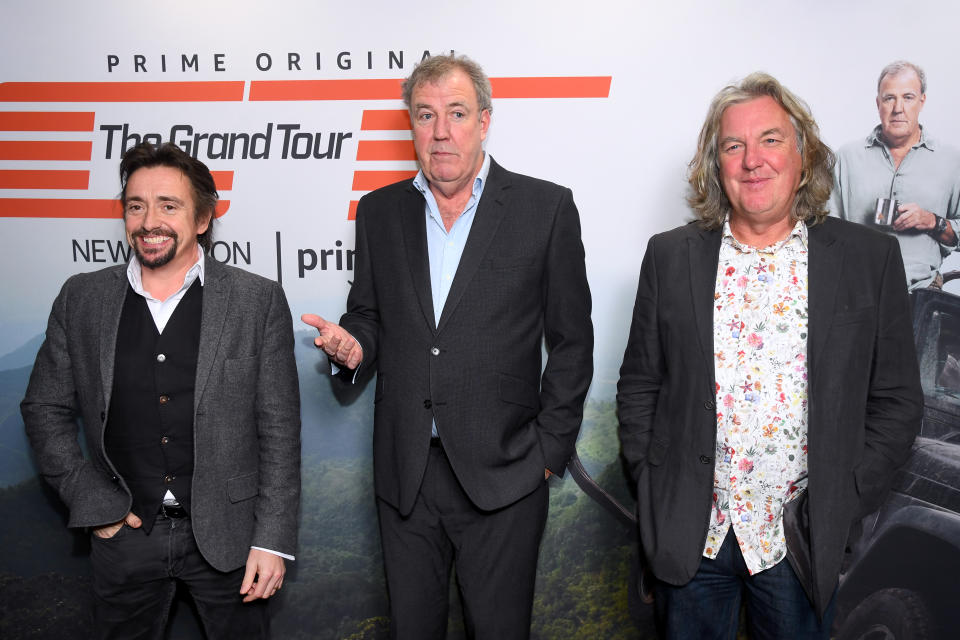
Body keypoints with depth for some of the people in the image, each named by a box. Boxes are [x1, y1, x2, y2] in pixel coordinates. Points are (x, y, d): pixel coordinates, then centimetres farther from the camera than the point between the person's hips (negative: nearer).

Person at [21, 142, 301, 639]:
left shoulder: (258, 301, -7)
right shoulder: (81, 299, 0)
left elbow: (279, 430, -6)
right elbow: (45, 410, 7)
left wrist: (272, 540, -9)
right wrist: (93, 503, -2)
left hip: (226, 533, -2)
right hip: (123, 530, 2)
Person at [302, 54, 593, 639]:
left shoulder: (546, 208, -3)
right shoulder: (380, 212, 8)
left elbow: (571, 342, 0)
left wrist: (549, 449, -3)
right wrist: (354, 345, -7)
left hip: (502, 474, -3)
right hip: (405, 474, 3)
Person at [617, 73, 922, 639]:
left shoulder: (871, 258, -2)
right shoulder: (671, 257, 2)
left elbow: (896, 399, 0)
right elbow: (638, 386, 6)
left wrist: (839, 505, -6)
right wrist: (653, 495, -1)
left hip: (801, 541, -1)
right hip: (690, 536, 1)